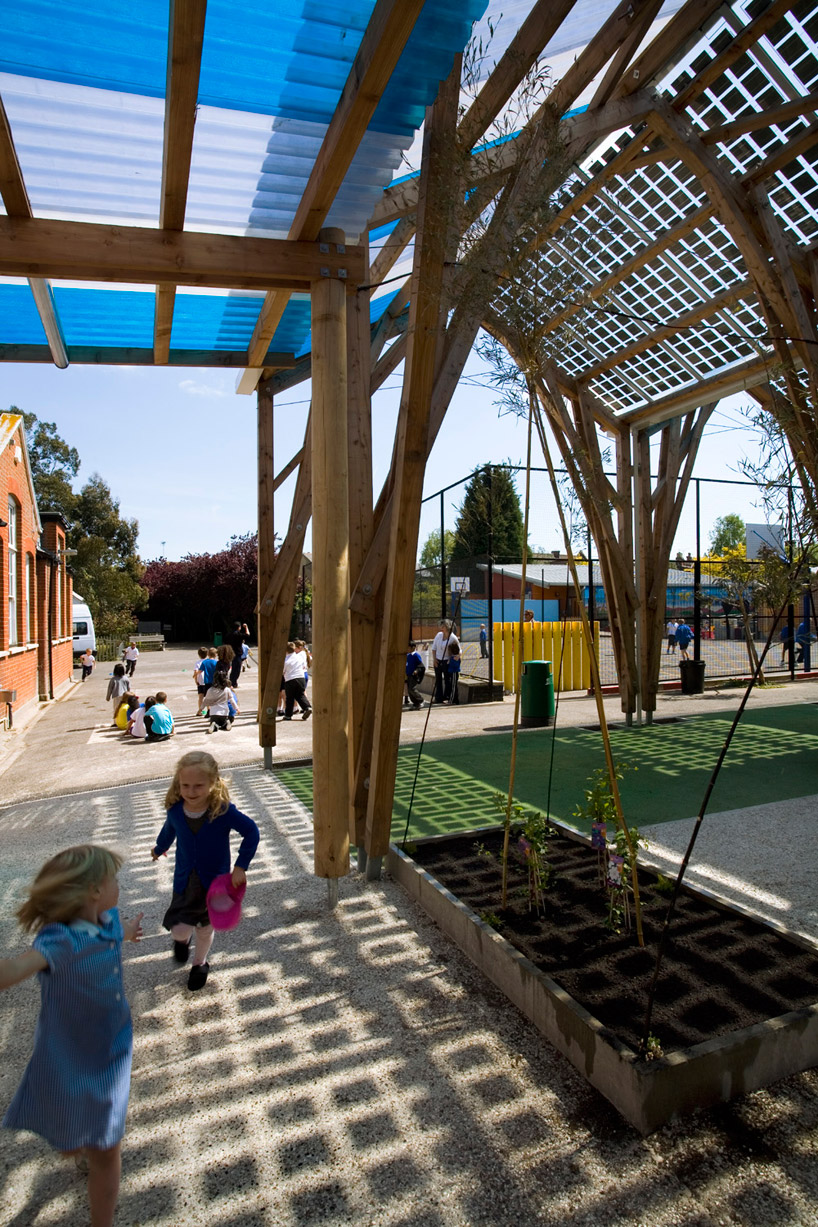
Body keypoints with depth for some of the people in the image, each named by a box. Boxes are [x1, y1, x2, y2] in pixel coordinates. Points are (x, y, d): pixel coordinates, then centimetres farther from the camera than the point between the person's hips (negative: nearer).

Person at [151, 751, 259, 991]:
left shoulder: (223, 810, -26)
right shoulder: (175, 810, -15)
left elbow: (251, 832, -18)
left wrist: (240, 867, -18)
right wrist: (159, 848, 29)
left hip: (215, 879, -1)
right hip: (185, 879, 2)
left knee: (206, 927, 15)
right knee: (179, 930, -5)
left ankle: (200, 964, 46)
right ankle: (182, 940, 34)